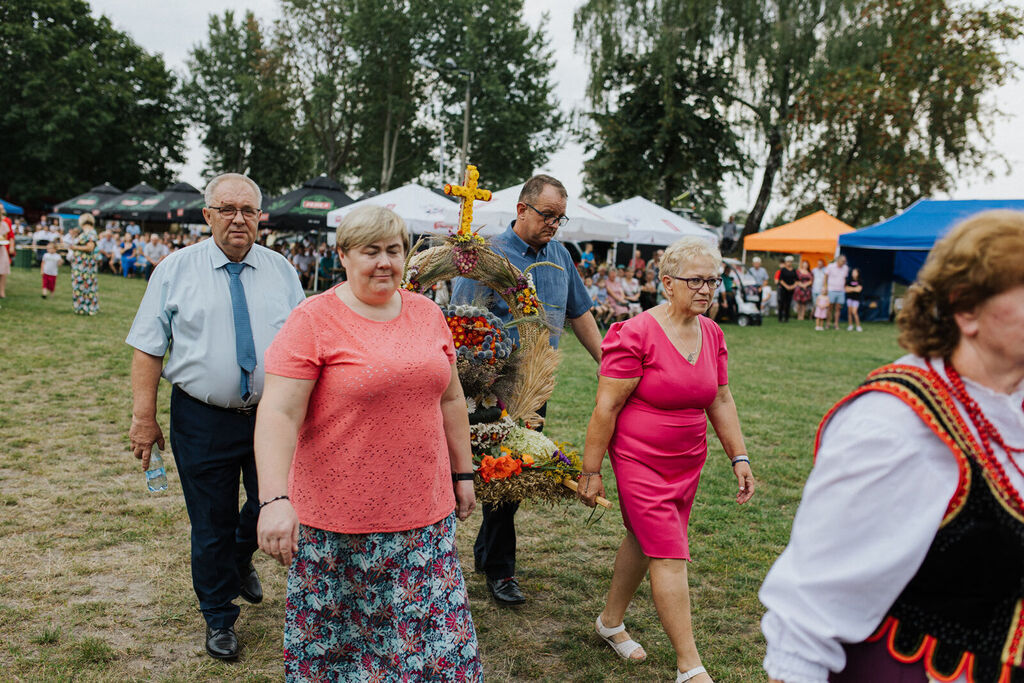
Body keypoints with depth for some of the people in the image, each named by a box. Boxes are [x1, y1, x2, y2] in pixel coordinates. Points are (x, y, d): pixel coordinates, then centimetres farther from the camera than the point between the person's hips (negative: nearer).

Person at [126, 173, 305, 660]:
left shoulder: (280, 270, 5)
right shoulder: (176, 269, -1)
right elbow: (148, 347, -2)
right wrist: (144, 417, -7)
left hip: (272, 415, 2)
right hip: (203, 419, -2)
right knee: (211, 525, 9)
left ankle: (241, 560, 47)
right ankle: (218, 619, 31)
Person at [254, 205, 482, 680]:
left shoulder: (427, 313, 6)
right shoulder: (313, 320, -10)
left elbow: (450, 399, 14)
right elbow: (278, 414, -18)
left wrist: (463, 472, 15)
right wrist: (274, 499, -28)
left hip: (425, 510, 4)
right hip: (339, 516, -4)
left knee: (433, 628, 12)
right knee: (338, 632, 11)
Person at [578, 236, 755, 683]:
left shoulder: (712, 334, 4)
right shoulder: (637, 335, -18)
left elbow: (721, 401, 13)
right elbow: (606, 407, -15)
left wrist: (739, 457, 10)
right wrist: (590, 472, -13)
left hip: (687, 463, 7)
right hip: (640, 462, -7)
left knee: (643, 542, 19)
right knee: (670, 558, -5)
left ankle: (611, 621, 39)